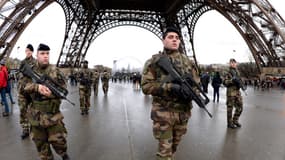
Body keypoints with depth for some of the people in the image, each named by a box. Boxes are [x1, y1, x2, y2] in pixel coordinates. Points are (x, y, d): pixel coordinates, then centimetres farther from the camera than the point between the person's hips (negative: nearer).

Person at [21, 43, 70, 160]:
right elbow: (25, 86, -9)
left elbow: (63, 89, -5)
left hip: (52, 112, -2)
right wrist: (37, 87, -28)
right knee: (40, 141, 14)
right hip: (36, 113, 3)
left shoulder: (55, 71, -3)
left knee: (58, 140, 4)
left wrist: (52, 91, -23)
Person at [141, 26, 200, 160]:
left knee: (174, 147, 22)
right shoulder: (154, 61, -5)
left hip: (183, 112, 4)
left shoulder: (187, 61, 7)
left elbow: (196, 82, 9)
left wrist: (190, 91, -15)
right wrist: (169, 87, -24)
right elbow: (146, 86, -12)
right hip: (163, 113, -4)